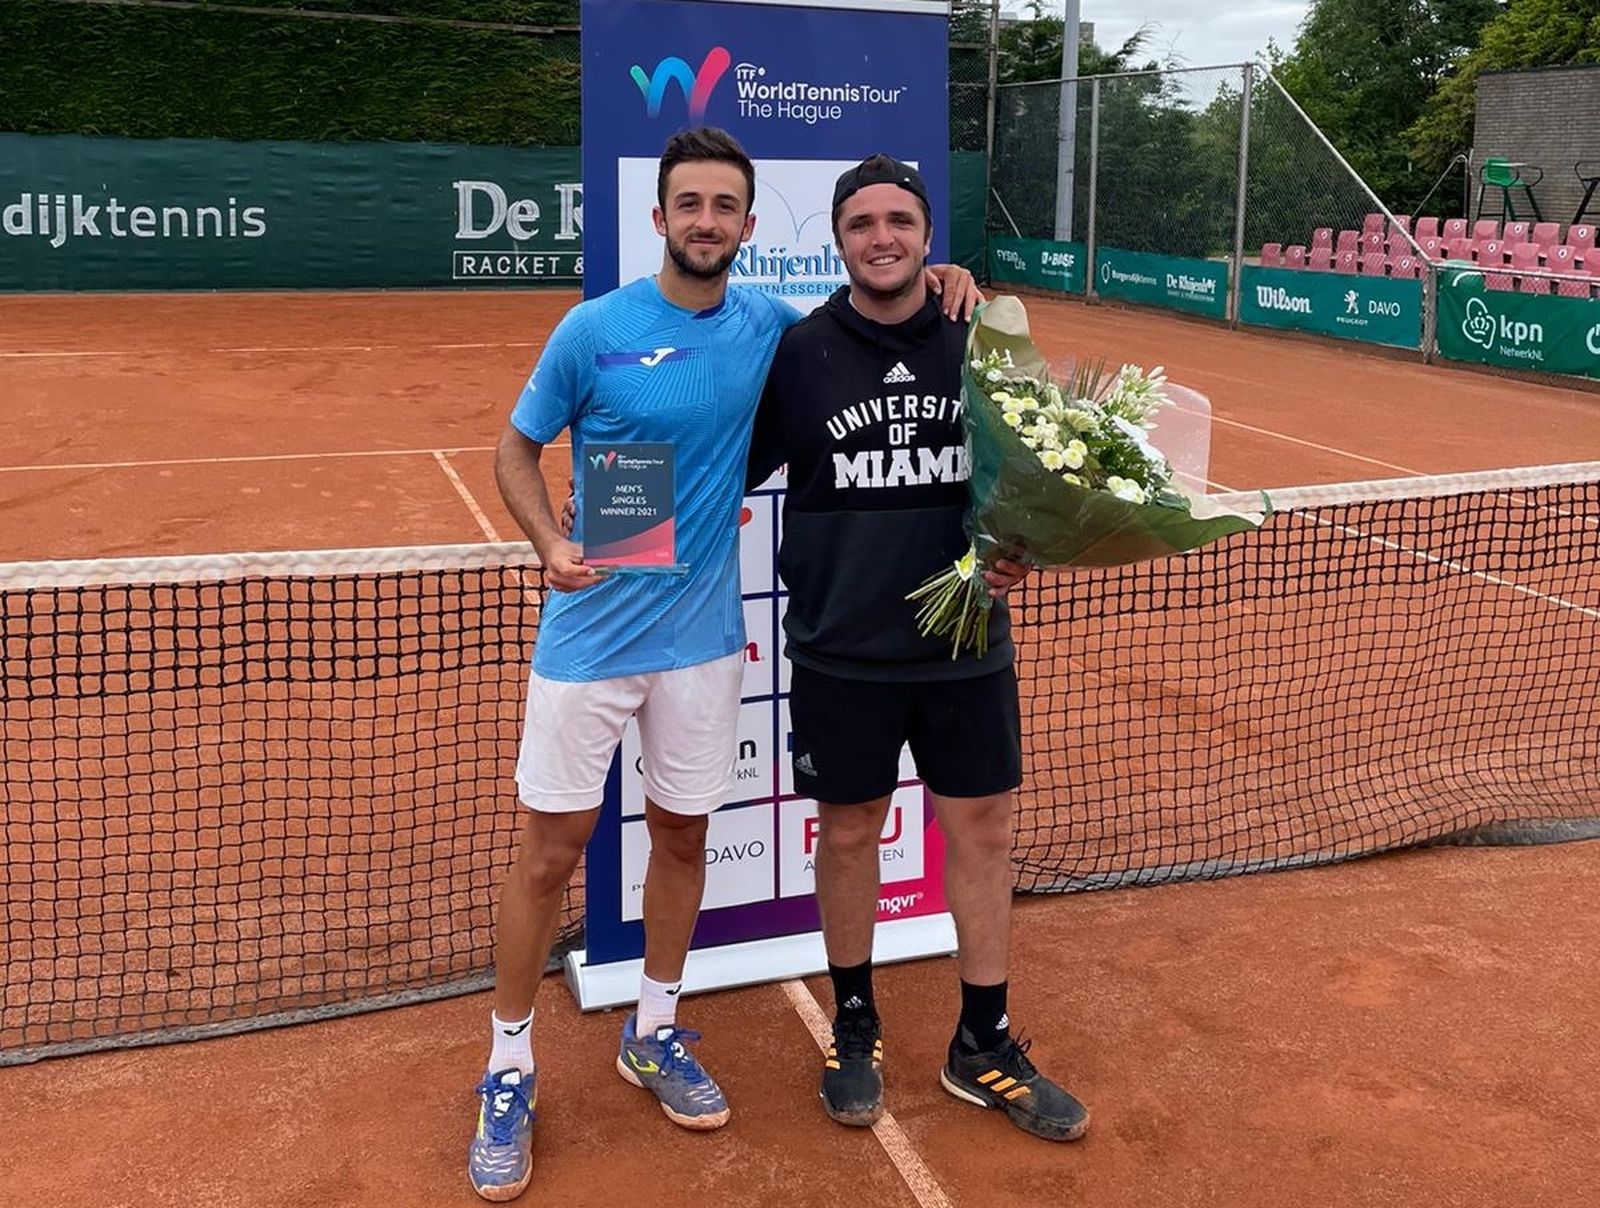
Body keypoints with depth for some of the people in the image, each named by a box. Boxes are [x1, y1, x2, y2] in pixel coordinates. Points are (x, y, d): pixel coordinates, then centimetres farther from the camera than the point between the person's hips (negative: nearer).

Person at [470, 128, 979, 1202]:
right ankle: (510, 1070, 21)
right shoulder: (594, 330, -10)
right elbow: (519, 448, 0)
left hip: (704, 634, 4)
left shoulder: (768, 326, 0)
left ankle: (654, 1033, 36)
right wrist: (551, 541, -18)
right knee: (551, 853, 2)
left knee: (683, 835, 14)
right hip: (590, 633, -3)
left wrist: (938, 285, 1)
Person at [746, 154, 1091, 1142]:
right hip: (843, 653, -2)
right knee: (850, 833, 10)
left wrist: (1018, 551, -5)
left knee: (982, 832, 9)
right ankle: (855, 1027, 32)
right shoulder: (798, 354, -5)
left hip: (967, 648, 2)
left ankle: (985, 1045, 26)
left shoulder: (980, 346, 0)